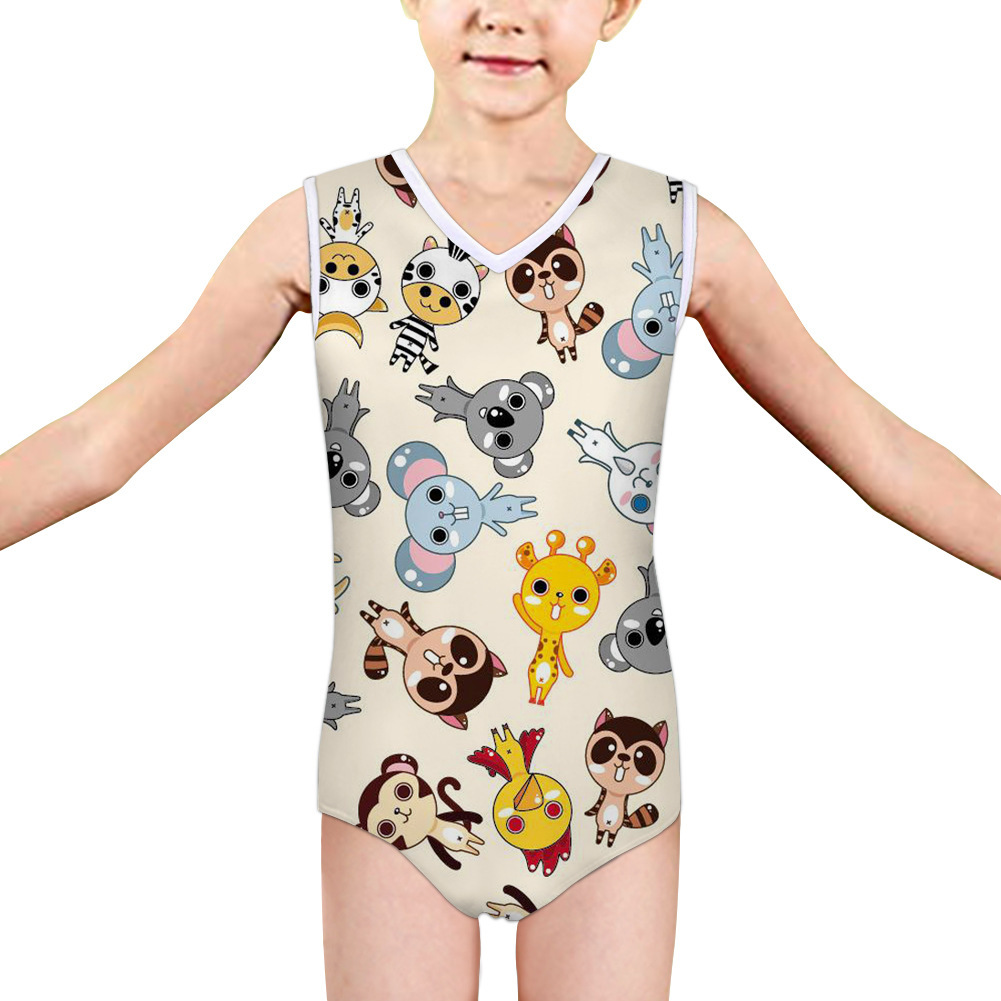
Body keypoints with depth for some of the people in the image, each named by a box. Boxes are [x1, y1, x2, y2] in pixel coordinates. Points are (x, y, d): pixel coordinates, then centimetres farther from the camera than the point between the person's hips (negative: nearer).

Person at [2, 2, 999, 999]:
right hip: (391, 773, 0)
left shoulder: (684, 235, -3)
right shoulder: (316, 230, -4)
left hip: (611, 781, 1)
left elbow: (879, 450, 5)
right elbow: (97, 445, -1)